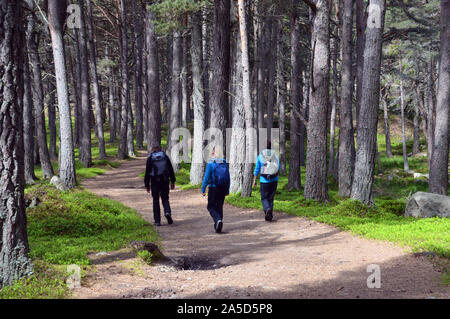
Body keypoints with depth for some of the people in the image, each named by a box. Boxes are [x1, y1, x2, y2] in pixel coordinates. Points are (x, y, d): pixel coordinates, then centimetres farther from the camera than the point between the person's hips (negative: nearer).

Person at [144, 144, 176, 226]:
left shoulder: (150, 158, -1)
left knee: (156, 201, 6)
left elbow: (147, 172, -2)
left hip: (155, 182, -1)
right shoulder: (165, 157, 5)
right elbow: (171, 169, 6)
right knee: (165, 199, 12)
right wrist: (172, 181, 11)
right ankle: (167, 212, -18)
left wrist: (147, 184, 3)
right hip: (165, 181, 2)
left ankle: (157, 221, 4)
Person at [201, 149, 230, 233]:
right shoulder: (225, 164, 5)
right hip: (223, 189, 5)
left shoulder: (210, 164, -10)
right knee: (219, 206, 14)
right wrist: (227, 190, 16)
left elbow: (206, 177, -12)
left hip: (213, 188, -5)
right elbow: (228, 178, 9)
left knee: (211, 206, 5)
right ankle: (218, 227, 14)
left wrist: (203, 189, -7)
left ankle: (218, 219, -20)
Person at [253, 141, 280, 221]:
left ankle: (267, 209, -22)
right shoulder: (275, 156, 2)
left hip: (264, 181, -2)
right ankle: (270, 216, 11)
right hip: (274, 180, 2)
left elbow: (257, 170, 0)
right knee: (271, 198, 13)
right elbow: (278, 168, 3)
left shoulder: (260, 156, -3)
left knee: (264, 198, 7)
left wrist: (255, 180, 10)